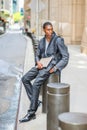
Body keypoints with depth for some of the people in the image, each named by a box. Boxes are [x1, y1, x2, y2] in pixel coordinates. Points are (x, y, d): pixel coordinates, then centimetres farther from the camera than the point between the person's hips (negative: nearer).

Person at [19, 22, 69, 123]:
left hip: (51, 66, -7)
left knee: (36, 84, -23)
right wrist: (38, 62, -6)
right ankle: (36, 102, 1)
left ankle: (31, 113, -16)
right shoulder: (42, 41, 10)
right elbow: (37, 55, 18)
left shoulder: (58, 40, -10)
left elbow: (65, 57, -11)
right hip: (42, 65, 7)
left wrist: (55, 68, -18)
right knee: (25, 79, -8)